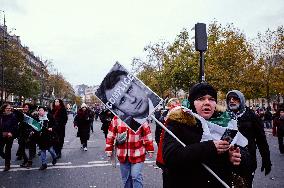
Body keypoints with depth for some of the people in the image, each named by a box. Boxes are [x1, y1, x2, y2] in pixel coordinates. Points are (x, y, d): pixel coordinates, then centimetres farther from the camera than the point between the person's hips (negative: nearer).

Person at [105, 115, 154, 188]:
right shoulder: (116, 119, 0)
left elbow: (147, 134, -2)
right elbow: (111, 134, 5)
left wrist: (150, 150, -1)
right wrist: (109, 149, 5)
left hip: (137, 154, -3)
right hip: (122, 154, 3)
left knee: (136, 176, -5)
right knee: (125, 177, 15)